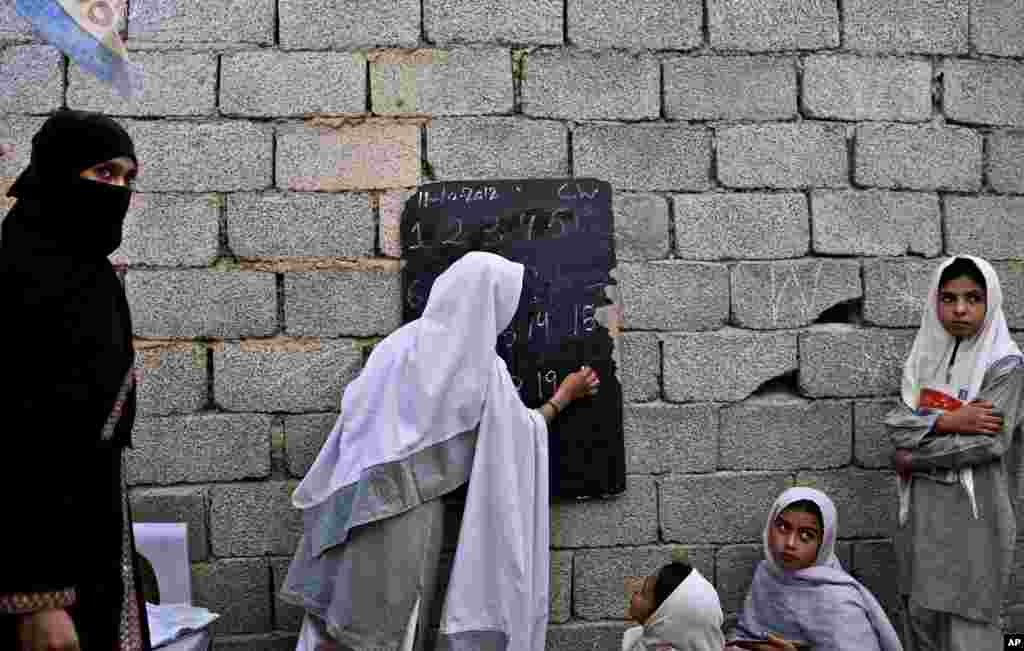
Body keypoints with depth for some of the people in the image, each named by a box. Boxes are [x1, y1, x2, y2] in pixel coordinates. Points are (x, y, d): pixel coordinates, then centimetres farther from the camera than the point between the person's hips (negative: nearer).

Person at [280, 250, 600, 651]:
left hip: (356, 503, 5)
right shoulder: (482, 368, -6)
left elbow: (352, 410, 8)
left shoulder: (399, 342, 6)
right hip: (410, 509, -5)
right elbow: (522, 431, 8)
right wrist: (565, 396, 22)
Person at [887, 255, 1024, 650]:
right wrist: (949, 420, -19)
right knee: (921, 615, 12)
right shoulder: (927, 354, 8)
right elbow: (896, 423, -2)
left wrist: (914, 459, -8)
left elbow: (987, 443, -18)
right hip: (923, 507, 6)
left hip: (973, 511, -5)